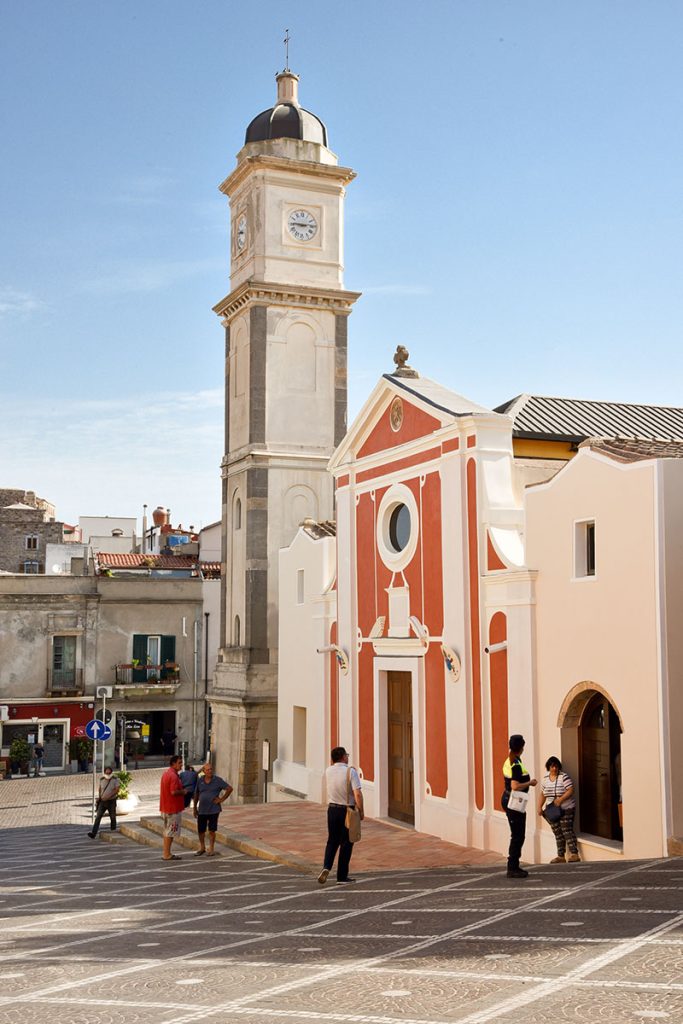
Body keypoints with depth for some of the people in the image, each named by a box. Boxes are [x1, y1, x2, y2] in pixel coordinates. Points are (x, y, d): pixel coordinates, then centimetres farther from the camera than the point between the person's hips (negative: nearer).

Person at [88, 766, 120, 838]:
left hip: (111, 801, -2)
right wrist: (99, 797, 6)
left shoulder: (115, 780, -10)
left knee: (112, 817, 10)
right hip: (102, 802, 2)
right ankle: (93, 833, -17)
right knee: (98, 817, -10)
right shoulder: (102, 780, 2)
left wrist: (109, 796, -25)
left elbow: (117, 789, -18)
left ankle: (113, 831, 31)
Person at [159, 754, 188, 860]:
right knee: (171, 831, -3)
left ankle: (166, 853, 20)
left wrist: (181, 787, 13)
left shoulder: (166, 773, 13)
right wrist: (183, 791, -10)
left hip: (166, 807, 10)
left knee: (167, 830, 15)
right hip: (173, 808, -10)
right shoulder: (173, 776, -19)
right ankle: (167, 854, 1)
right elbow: (174, 792, -27)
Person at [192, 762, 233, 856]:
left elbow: (229, 788, -3)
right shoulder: (200, 780, 3)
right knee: (200, 830, 8)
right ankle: (202, 848, 28)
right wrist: (195, 808, 12)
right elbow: (196, 794, 12)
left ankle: (211, 849, 15)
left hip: (213, 810, -3)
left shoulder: (218, 780, -6)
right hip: (202, 810, 3)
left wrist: (222, 799, -6)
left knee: (211, 830, 2)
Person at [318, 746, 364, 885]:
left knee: (332, 841, 16)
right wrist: (361, 811, -9)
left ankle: (326, 867, -5)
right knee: (346, 843, 7)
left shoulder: (328, 771, 0)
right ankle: (342, 876, 11)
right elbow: (357, 794, -21)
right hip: (347, 810, -4)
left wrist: (333, 763, 16)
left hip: (332, 809, 4)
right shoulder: (351, 771, -14)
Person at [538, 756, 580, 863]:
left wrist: (560, 799, -24)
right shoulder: (545, 778, 9)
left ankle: (574, 854, -10)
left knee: (567, 830, -12)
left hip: (566, 809, -6)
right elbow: (542, 794, 14)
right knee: (557, 833, 7)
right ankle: (561, 856, 11)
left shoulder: (564, 777, -9)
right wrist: (540, 807, 5)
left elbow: (571, 790, -15)